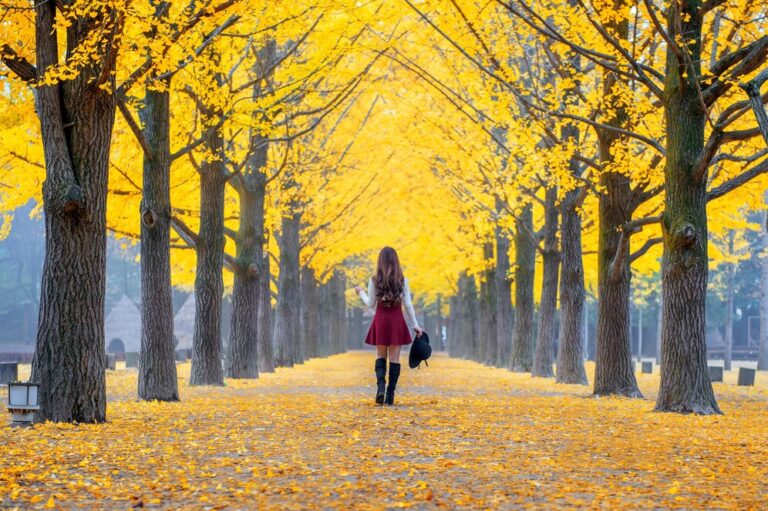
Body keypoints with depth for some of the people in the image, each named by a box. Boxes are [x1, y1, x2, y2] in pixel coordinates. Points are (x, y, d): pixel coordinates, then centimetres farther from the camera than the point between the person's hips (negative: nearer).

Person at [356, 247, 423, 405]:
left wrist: (361, 293, 22)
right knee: (394, 358, 4)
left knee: (380, 356, 11)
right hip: (397, 320, 0)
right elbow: (408, 304, -3)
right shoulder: (402, 281, -2)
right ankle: (390, 394, 1)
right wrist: (415, 325, 3)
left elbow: (371, 303, 3)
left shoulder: (374, 280, -4)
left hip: (381, 320, 0)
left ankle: (380, 385, -15)